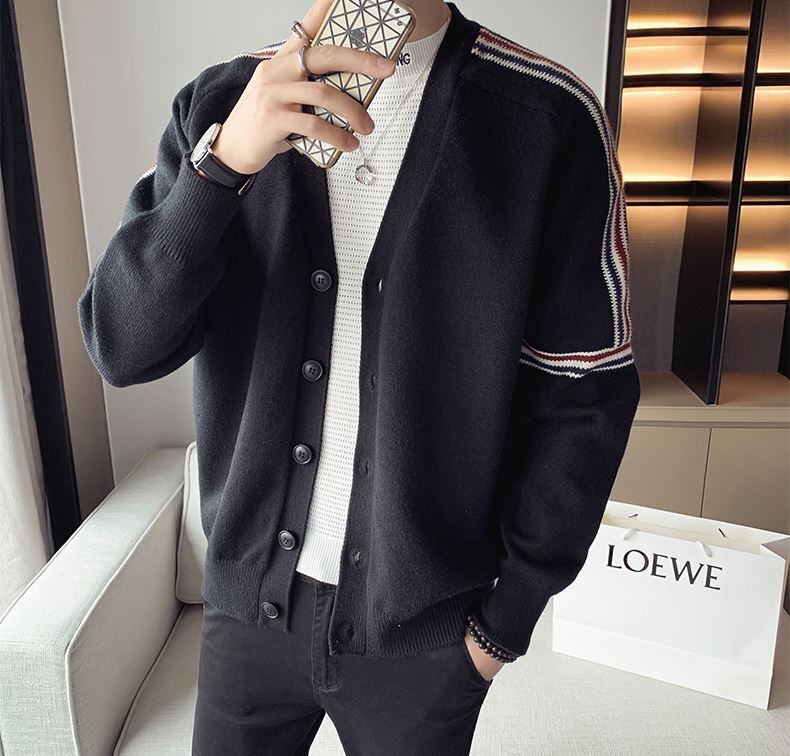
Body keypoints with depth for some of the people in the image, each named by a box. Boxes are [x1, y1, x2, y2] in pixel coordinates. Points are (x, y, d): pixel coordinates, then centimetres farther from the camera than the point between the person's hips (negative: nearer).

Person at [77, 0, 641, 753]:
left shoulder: (551, 118, -12)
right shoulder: (217, 102, -5)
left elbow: (583, 397, -8)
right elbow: (121, 346, -11)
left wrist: (507, 618, -4)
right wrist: (225, 157, -26)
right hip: (250, 600, 2)